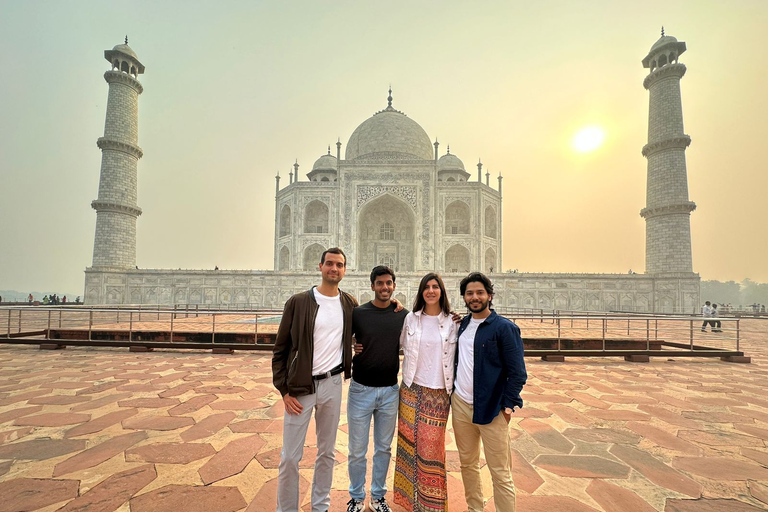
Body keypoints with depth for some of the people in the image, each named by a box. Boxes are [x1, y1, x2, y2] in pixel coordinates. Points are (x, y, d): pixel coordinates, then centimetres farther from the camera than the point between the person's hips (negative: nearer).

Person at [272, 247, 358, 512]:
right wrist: (284, 390, -9)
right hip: (300, 386, -3)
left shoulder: (350, 304, 1)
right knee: (290, 456, 6)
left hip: (333, 384, 3)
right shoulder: (298, 302, -8)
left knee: (327, 452, 18)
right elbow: (280, 349, -4)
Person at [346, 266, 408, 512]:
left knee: (384, 448, 18)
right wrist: (349, 349, -13)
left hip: (390, 391, 2)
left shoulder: (404, 316, -4)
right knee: (357, 450, 11)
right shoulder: (357, 313, -8)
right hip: (361, 389, -1)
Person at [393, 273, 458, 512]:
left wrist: (453, 389, 0)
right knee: (410, 443, 12)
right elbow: (401, 347, 11)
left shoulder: (452, 322, -4)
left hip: (438, 393, -1)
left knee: (431, 446, 6)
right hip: (412, 390, 2)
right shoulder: (410, 319, -1)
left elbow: (457, 356, 0)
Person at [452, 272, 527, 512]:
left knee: (500, 473, 6)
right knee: (467, 464, 18)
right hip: (460, 405, 6)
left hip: (491, 409, -5)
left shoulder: (505, 327, -10)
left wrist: (508, 404, -13)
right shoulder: (462, 324, 7)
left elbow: (517, 372, -10)